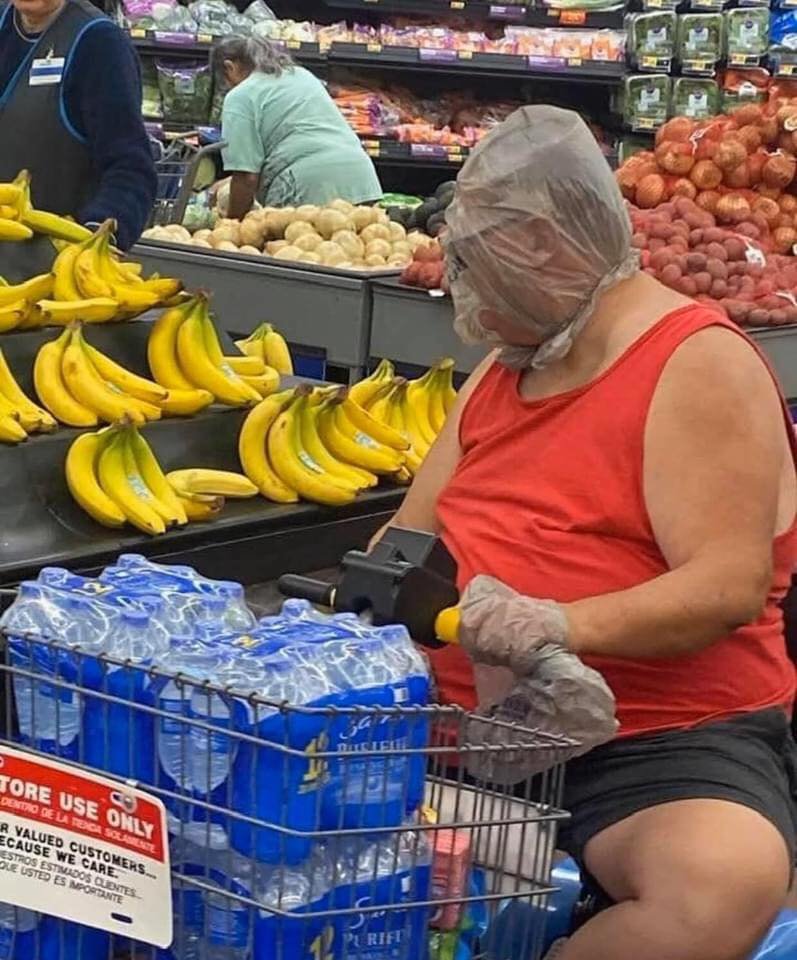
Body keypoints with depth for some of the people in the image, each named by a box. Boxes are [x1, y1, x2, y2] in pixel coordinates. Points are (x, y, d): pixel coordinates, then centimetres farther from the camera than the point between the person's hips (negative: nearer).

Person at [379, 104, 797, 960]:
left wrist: (560, 626, -32)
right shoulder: (506, 369, 17)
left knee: (723, 878, -37)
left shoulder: (697, 367, -8)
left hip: (664, 745, -6)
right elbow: (412, 538, 19)